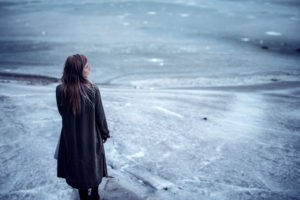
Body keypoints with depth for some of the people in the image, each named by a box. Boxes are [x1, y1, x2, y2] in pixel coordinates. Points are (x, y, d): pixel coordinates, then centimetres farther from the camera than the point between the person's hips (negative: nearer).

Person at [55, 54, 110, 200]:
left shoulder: (60, 90, -16)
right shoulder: (92, 89, -23)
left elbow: (61, 112, -1)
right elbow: (100, 116, -14)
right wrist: (105, 133, 3)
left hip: (70, 137, 2)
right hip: (91, 136, -2)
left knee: (77, 166, 22)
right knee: (93, 164, 22)